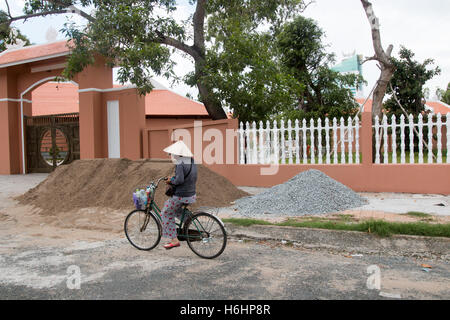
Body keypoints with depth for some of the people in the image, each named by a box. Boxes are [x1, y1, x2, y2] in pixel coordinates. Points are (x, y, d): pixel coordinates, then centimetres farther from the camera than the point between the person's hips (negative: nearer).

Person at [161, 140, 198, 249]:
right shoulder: (192, 163, 6)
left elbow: (179, 180, -30)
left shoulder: (180, 165, -20)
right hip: (192, 195, 8)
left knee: (167, 214, 9)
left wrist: (171, 180, -11)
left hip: (181, 197, -8)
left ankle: (174, 240, 8)